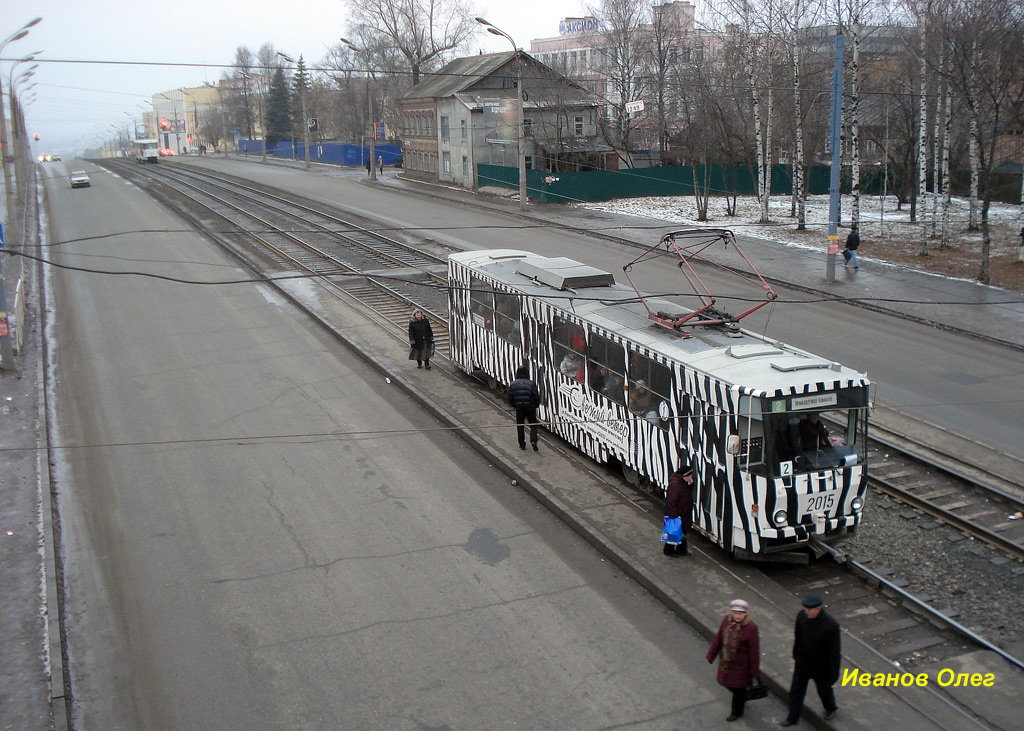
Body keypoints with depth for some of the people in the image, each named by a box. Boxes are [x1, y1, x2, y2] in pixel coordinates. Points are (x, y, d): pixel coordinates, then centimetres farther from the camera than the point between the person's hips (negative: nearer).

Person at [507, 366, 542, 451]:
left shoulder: (513, 384, -3)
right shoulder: (531, 384, -10)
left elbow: (510, 398, 1)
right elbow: (536, 397, -8)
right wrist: (535, 405, 10)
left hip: (519, 409, 2)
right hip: (530, 408, -2)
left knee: (520, 426, 14)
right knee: (533, 425, 9)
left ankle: (522, 444, 17)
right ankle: (533, 440, -10)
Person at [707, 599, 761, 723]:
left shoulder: (751, 628, -24)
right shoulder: (727, 620, -10)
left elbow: (754, 650, -16)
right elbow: (719, 638, 1)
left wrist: (754, 670, -11)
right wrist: (711, 655, 8)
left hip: (741, 663, -5)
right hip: (726, 660, 6)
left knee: (738, 687, 11)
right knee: (726, 681, 21)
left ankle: (737, 712, 37)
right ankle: (743, 698, 52)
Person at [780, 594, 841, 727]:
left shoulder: (831, 625, -32)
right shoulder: (801, 615, -17)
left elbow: (834, 652, -21)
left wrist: (833, 674, -14)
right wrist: (795, 656, 15)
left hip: (820, 666, -4)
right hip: (802, 663, 4)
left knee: (824, 690, 22)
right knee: (795, 690, 15)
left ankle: (831, 708, 54)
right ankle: (792, 718, 35)